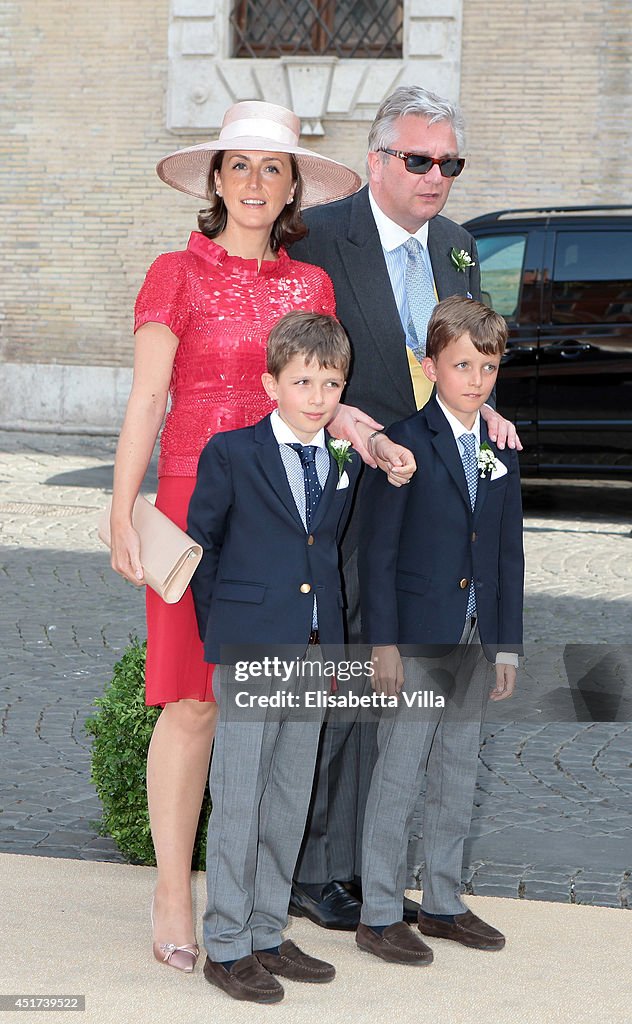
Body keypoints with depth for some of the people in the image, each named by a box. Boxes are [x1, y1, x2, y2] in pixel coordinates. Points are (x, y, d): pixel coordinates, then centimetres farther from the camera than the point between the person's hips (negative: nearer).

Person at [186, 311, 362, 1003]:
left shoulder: (345, 466, 9)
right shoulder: (230, 454, -6)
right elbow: (200, 544, 1)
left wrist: (334, 645, 12)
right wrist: (219, 629, 0)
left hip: (314, 656, 5)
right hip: (250, 654, -5)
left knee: (290, 800, 11)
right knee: (238, 798, -1)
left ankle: (266, 935, 22)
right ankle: (226, 946, 9)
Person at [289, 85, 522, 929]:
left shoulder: (459, 250, 13)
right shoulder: (320, 239, -9)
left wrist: (482, 416, -2)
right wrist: (359, 435, -28)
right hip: (345, 497, -6)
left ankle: (374, 865, 22)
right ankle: (316, 871, 10)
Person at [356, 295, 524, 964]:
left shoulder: (500, 451, 8)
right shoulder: (406, 443, -8)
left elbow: (508, 552, 12)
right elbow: (377, 549, -10)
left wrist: (507, 644, 8)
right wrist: (383, 642, -14)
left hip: (476, 643, 6)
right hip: (416, 639, -6)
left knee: (458, 773, 13)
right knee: (399, 773, -2)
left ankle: (443, 902, 25)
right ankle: (379, 915, 7)